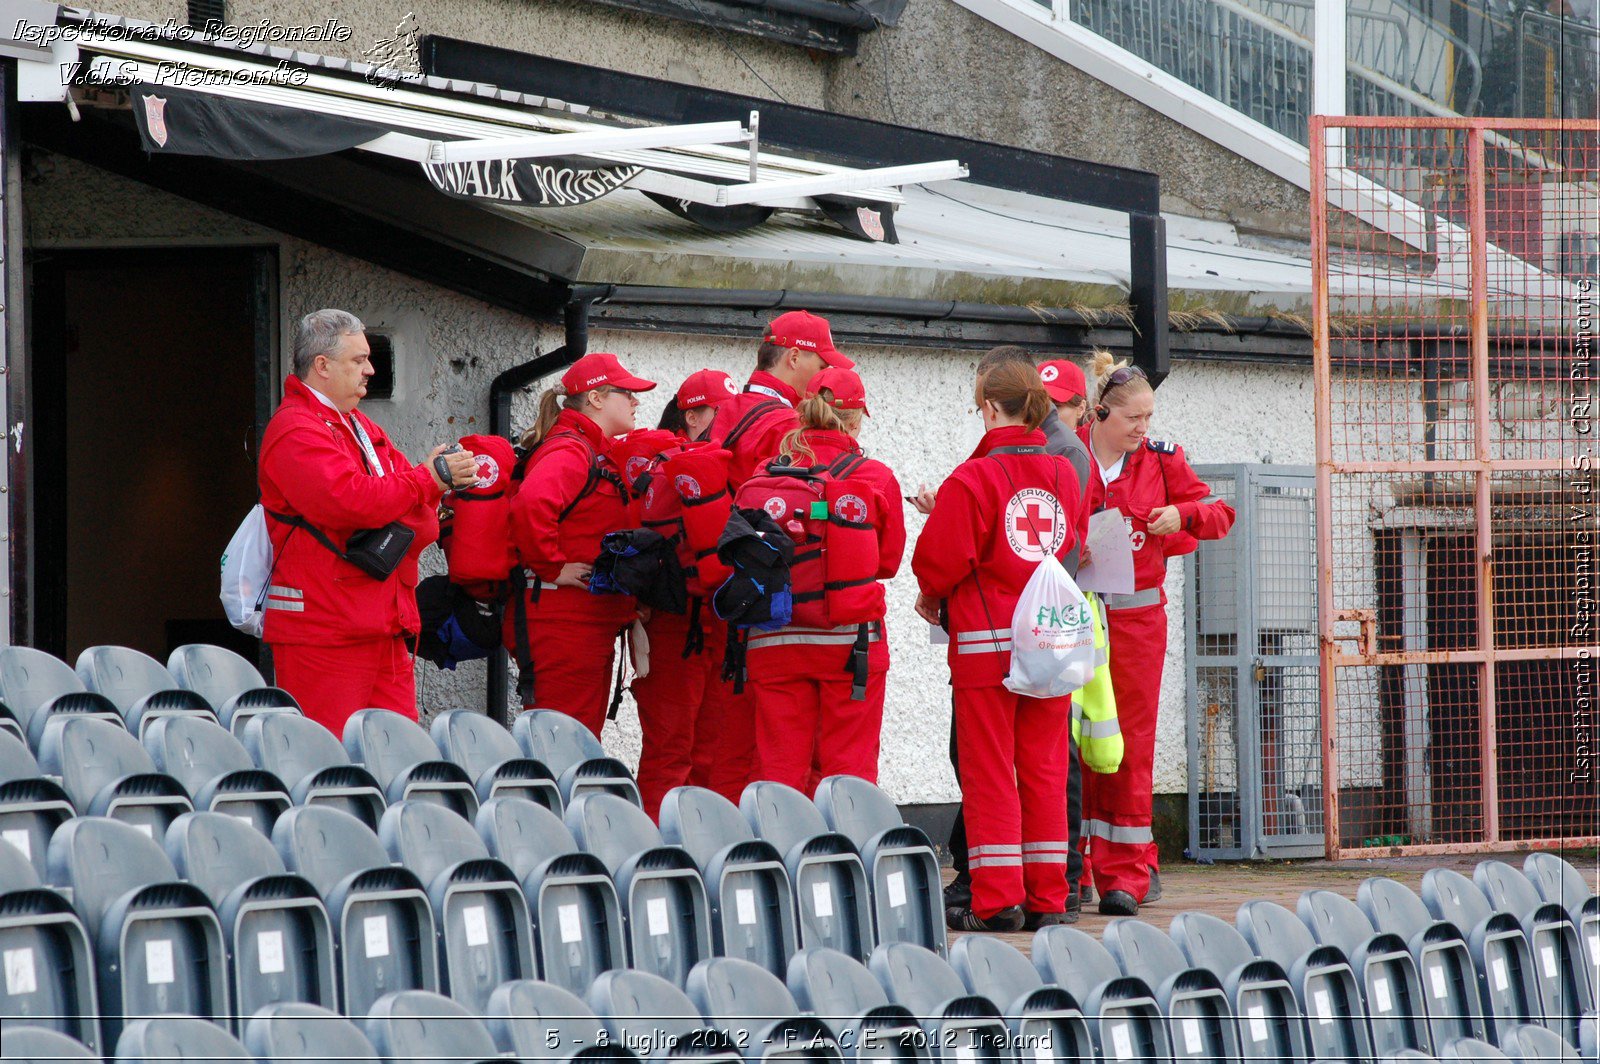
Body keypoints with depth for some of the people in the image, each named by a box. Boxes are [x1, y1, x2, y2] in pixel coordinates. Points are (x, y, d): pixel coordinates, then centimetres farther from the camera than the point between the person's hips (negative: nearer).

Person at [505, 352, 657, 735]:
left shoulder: (594, 453, 20)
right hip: (562, 622, -11)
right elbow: (530, 505, -33)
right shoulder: (568, 452, -14)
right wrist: (553, 568, -23)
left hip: (592, 626, 11)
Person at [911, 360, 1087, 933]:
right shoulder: (1064, 474, 6)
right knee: (1044, 770, 9)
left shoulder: (974, 478, -12)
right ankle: (1047, 899, 10)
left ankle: (996, 901, -2)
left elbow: (939, 558, -12)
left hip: (986, 639, -5)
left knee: (989, 771, 0)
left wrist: (933, 595, 9)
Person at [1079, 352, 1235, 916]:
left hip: (1136, 614, 1)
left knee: (1130, 741, 0)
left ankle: (1126, 874, 2)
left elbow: (1220, 513, 11)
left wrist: (1182, 516, -7)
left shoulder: (1160, 460, 5)